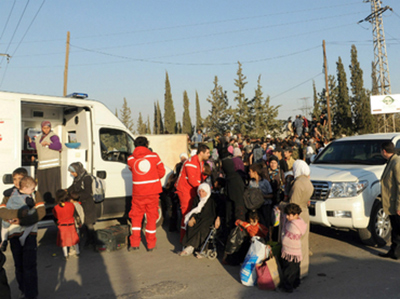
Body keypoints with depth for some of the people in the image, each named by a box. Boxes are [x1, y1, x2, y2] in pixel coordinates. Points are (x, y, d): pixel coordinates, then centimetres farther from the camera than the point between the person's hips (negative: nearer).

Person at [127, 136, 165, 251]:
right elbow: (161, 172, 4)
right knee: (151, 217, 9)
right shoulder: (154, 156, -3)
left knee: (136, 217, 14)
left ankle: (135, 243, 14)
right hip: (153, 191, 0)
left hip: (138, 192, 0)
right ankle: (151, 244, 13)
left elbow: (132, 170, 11)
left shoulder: (131, 159, -1)